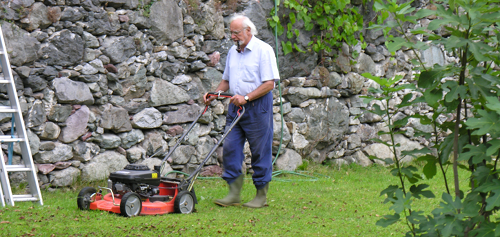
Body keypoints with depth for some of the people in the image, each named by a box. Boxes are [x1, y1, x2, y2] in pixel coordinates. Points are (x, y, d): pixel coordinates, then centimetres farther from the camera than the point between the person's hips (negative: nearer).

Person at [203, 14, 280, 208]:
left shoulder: (263, 50, -8)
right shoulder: (233, 52, 14)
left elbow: (269, 83, -14)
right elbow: (227, 80, 23)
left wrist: (246, 97, -20)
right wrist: (214, 95, 5)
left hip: (257, 106, -7)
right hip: (235, 106, 7)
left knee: (259, 152, -1)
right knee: (230, 147, 0)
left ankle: (261, 196, 7)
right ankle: (234, 194, 4)